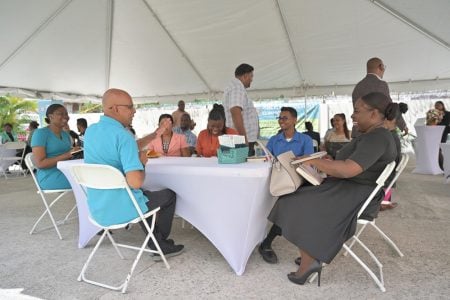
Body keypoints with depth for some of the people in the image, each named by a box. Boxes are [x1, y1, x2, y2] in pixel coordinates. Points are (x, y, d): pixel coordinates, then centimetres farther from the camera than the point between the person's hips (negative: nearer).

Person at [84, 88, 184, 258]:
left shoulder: (90, 131, 3)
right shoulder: (123, 135, -24)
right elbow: (135, 182, -32)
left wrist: (153, 136, 15)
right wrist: (142, 163, -12)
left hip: (97, 209, 8)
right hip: (120, 209, -8)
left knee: (146, 194, 34)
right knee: (169, 195, 16)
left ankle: (158, 244, 36)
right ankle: (160, 243, 36)